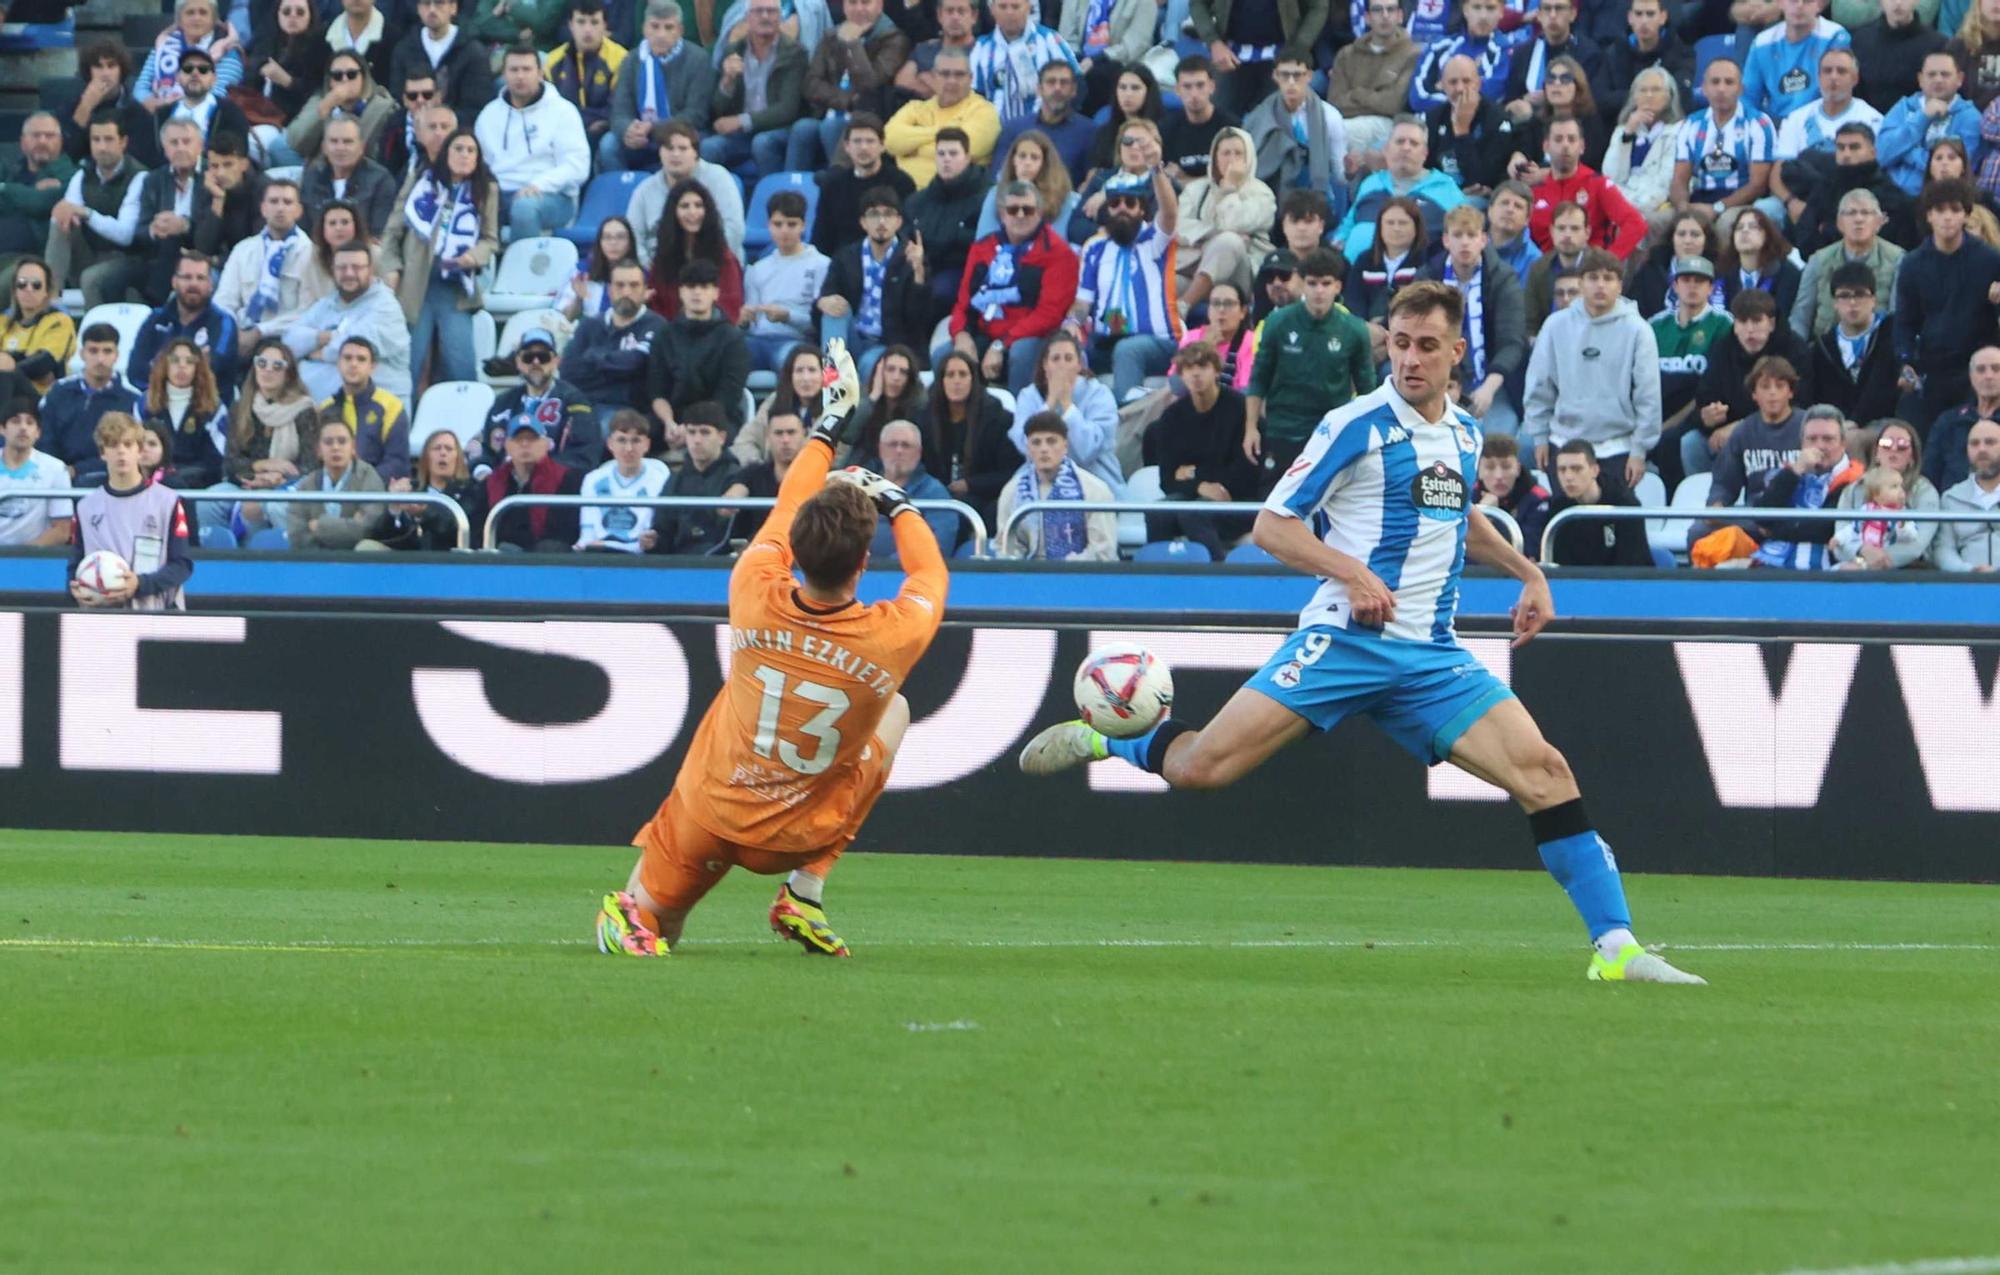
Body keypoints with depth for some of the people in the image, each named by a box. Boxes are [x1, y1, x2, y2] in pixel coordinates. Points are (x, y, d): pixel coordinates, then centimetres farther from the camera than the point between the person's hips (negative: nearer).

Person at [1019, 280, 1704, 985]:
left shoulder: (1465, 434, 14)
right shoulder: (1358, 425, -5)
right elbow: (1272, 525, -5)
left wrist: (1526, 571, 25)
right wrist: (1351, 571, -19)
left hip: (1431, 656, 4)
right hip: (1346, 637, -4)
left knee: (1543, 769, -13)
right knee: (1201, 765, -16)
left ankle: (1615, 946, -11)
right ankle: (1104, 737, 18)